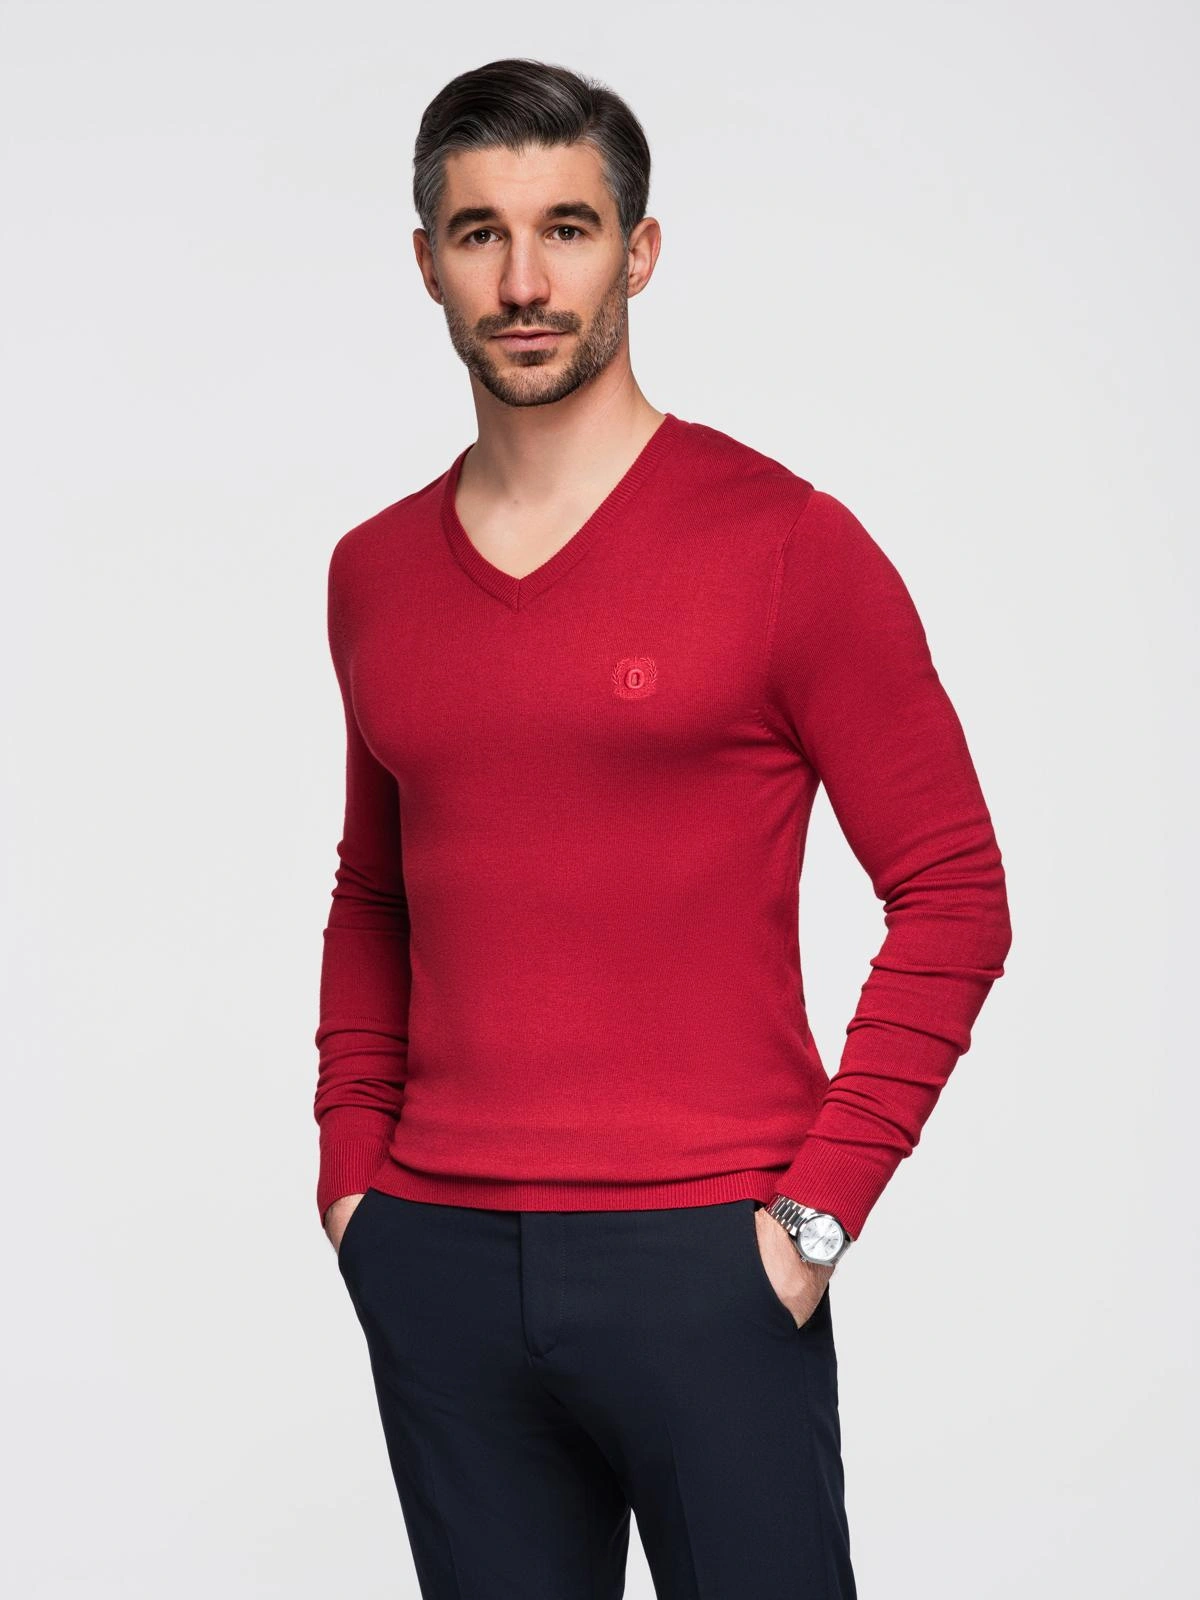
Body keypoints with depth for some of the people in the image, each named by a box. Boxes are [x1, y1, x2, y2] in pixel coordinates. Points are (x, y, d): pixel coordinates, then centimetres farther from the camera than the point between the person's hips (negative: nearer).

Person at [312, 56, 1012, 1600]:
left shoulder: (784, 544, -5)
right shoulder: (375, 573, 10)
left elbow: (953, 896, -5)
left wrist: (821, 1205, -10)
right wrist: (352, 1165, 10)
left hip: (701, 1257, -4)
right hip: (436, 1263, 4)